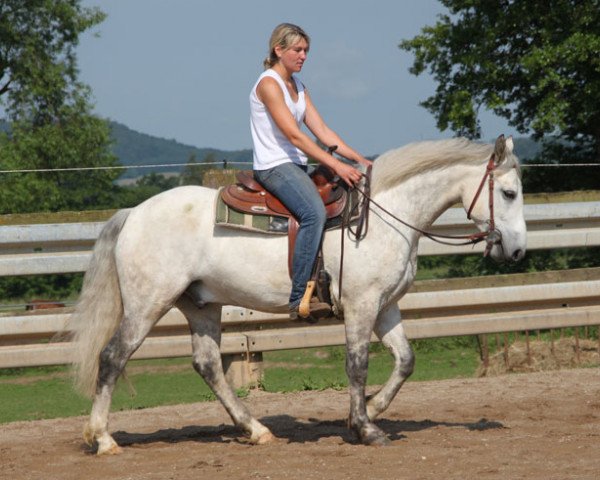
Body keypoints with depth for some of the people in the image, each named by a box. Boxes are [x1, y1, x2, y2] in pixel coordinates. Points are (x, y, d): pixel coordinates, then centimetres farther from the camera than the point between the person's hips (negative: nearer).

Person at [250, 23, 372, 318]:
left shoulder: (297, 86, 16)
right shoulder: (269, 84, -11)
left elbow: (322, 131, 11)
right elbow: (294, 136, -20)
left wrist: (358, 159, -1)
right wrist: (336, 166, -24)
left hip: (296, 166, 10)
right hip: (273, 167, -10)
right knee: (314, 212, -30)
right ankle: (299, 298, -33)